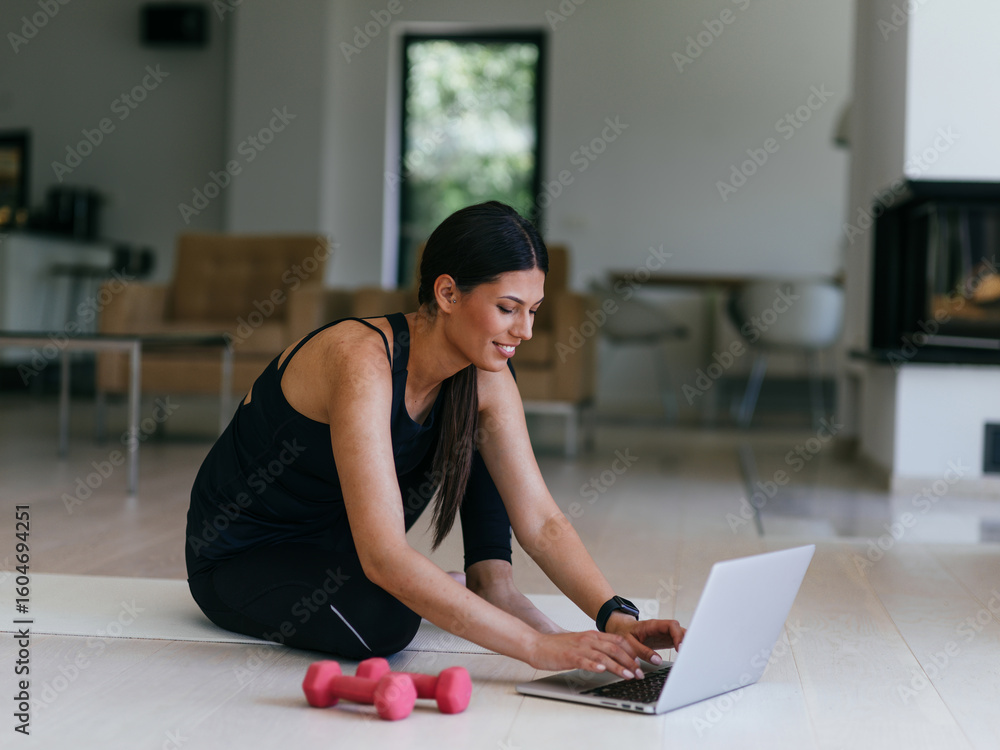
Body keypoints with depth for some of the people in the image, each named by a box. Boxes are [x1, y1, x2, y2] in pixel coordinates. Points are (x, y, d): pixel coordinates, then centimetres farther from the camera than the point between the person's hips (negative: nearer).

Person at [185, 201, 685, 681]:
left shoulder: (484, 378, -13)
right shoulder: (362, 362, -35)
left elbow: (540, 520, -12)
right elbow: (383, 557, -42)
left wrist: (615, 616, -29)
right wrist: (537, 647, -45)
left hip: (337, 536, 7)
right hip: (240, 557, -7)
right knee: (385, 621, -35)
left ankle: (492, 583, -2)